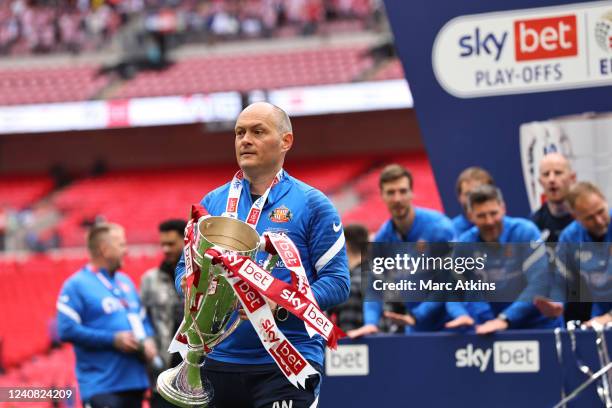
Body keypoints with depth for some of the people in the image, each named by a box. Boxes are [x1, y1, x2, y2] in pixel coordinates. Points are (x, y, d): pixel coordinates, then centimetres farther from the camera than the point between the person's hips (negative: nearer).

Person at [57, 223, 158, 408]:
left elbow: (143, 319, 24)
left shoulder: (125, 282, 16)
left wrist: (148, 340, 0)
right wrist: (113, 339, -17)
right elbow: (67, 330, -15)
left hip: (134, 383, 8)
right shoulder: (77, 285, -7)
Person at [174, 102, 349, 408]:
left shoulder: (311, 203, -1)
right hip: (220, 361, 5)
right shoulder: (213, 202, 13)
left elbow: (337, 282, -6)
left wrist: (281, 305, -20)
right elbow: (186, 266, 18)